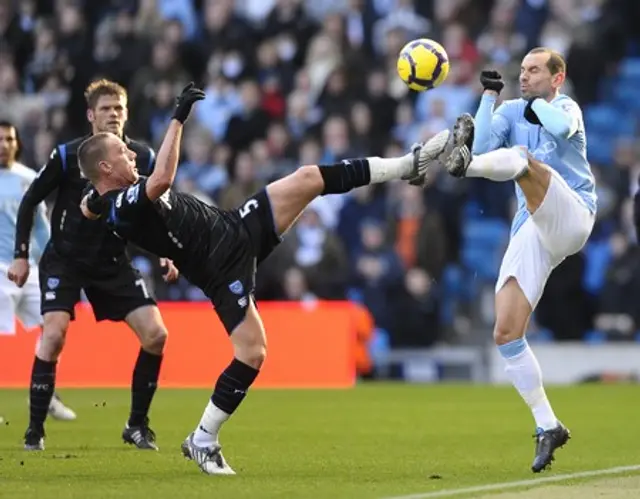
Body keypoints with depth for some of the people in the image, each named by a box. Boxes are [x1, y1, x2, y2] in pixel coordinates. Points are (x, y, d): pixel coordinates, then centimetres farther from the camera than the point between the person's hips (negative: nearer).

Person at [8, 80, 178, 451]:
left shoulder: (143, 158, -4)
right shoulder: (67, 156, -13)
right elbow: (30, 201, -3)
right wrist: (21, 255, -6)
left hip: (114, 262, 3)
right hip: (64, 259, -3)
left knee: (156, 335, -9)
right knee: (54, 335, -22)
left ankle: (137, 426, 7)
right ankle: (35, 431, -9)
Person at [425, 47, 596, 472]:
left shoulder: (566, 107, 8)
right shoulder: (511, 113, 18)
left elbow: (562, 127, -18)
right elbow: (484, 146, -1)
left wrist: (535, 103, 0)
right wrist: (490, 96, -6)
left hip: (571, 217, -5)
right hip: (531, 232, 5)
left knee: (523, 158, -31)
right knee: (506, 334, -4)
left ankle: (465, 165, -66)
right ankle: (548, 428, 5)